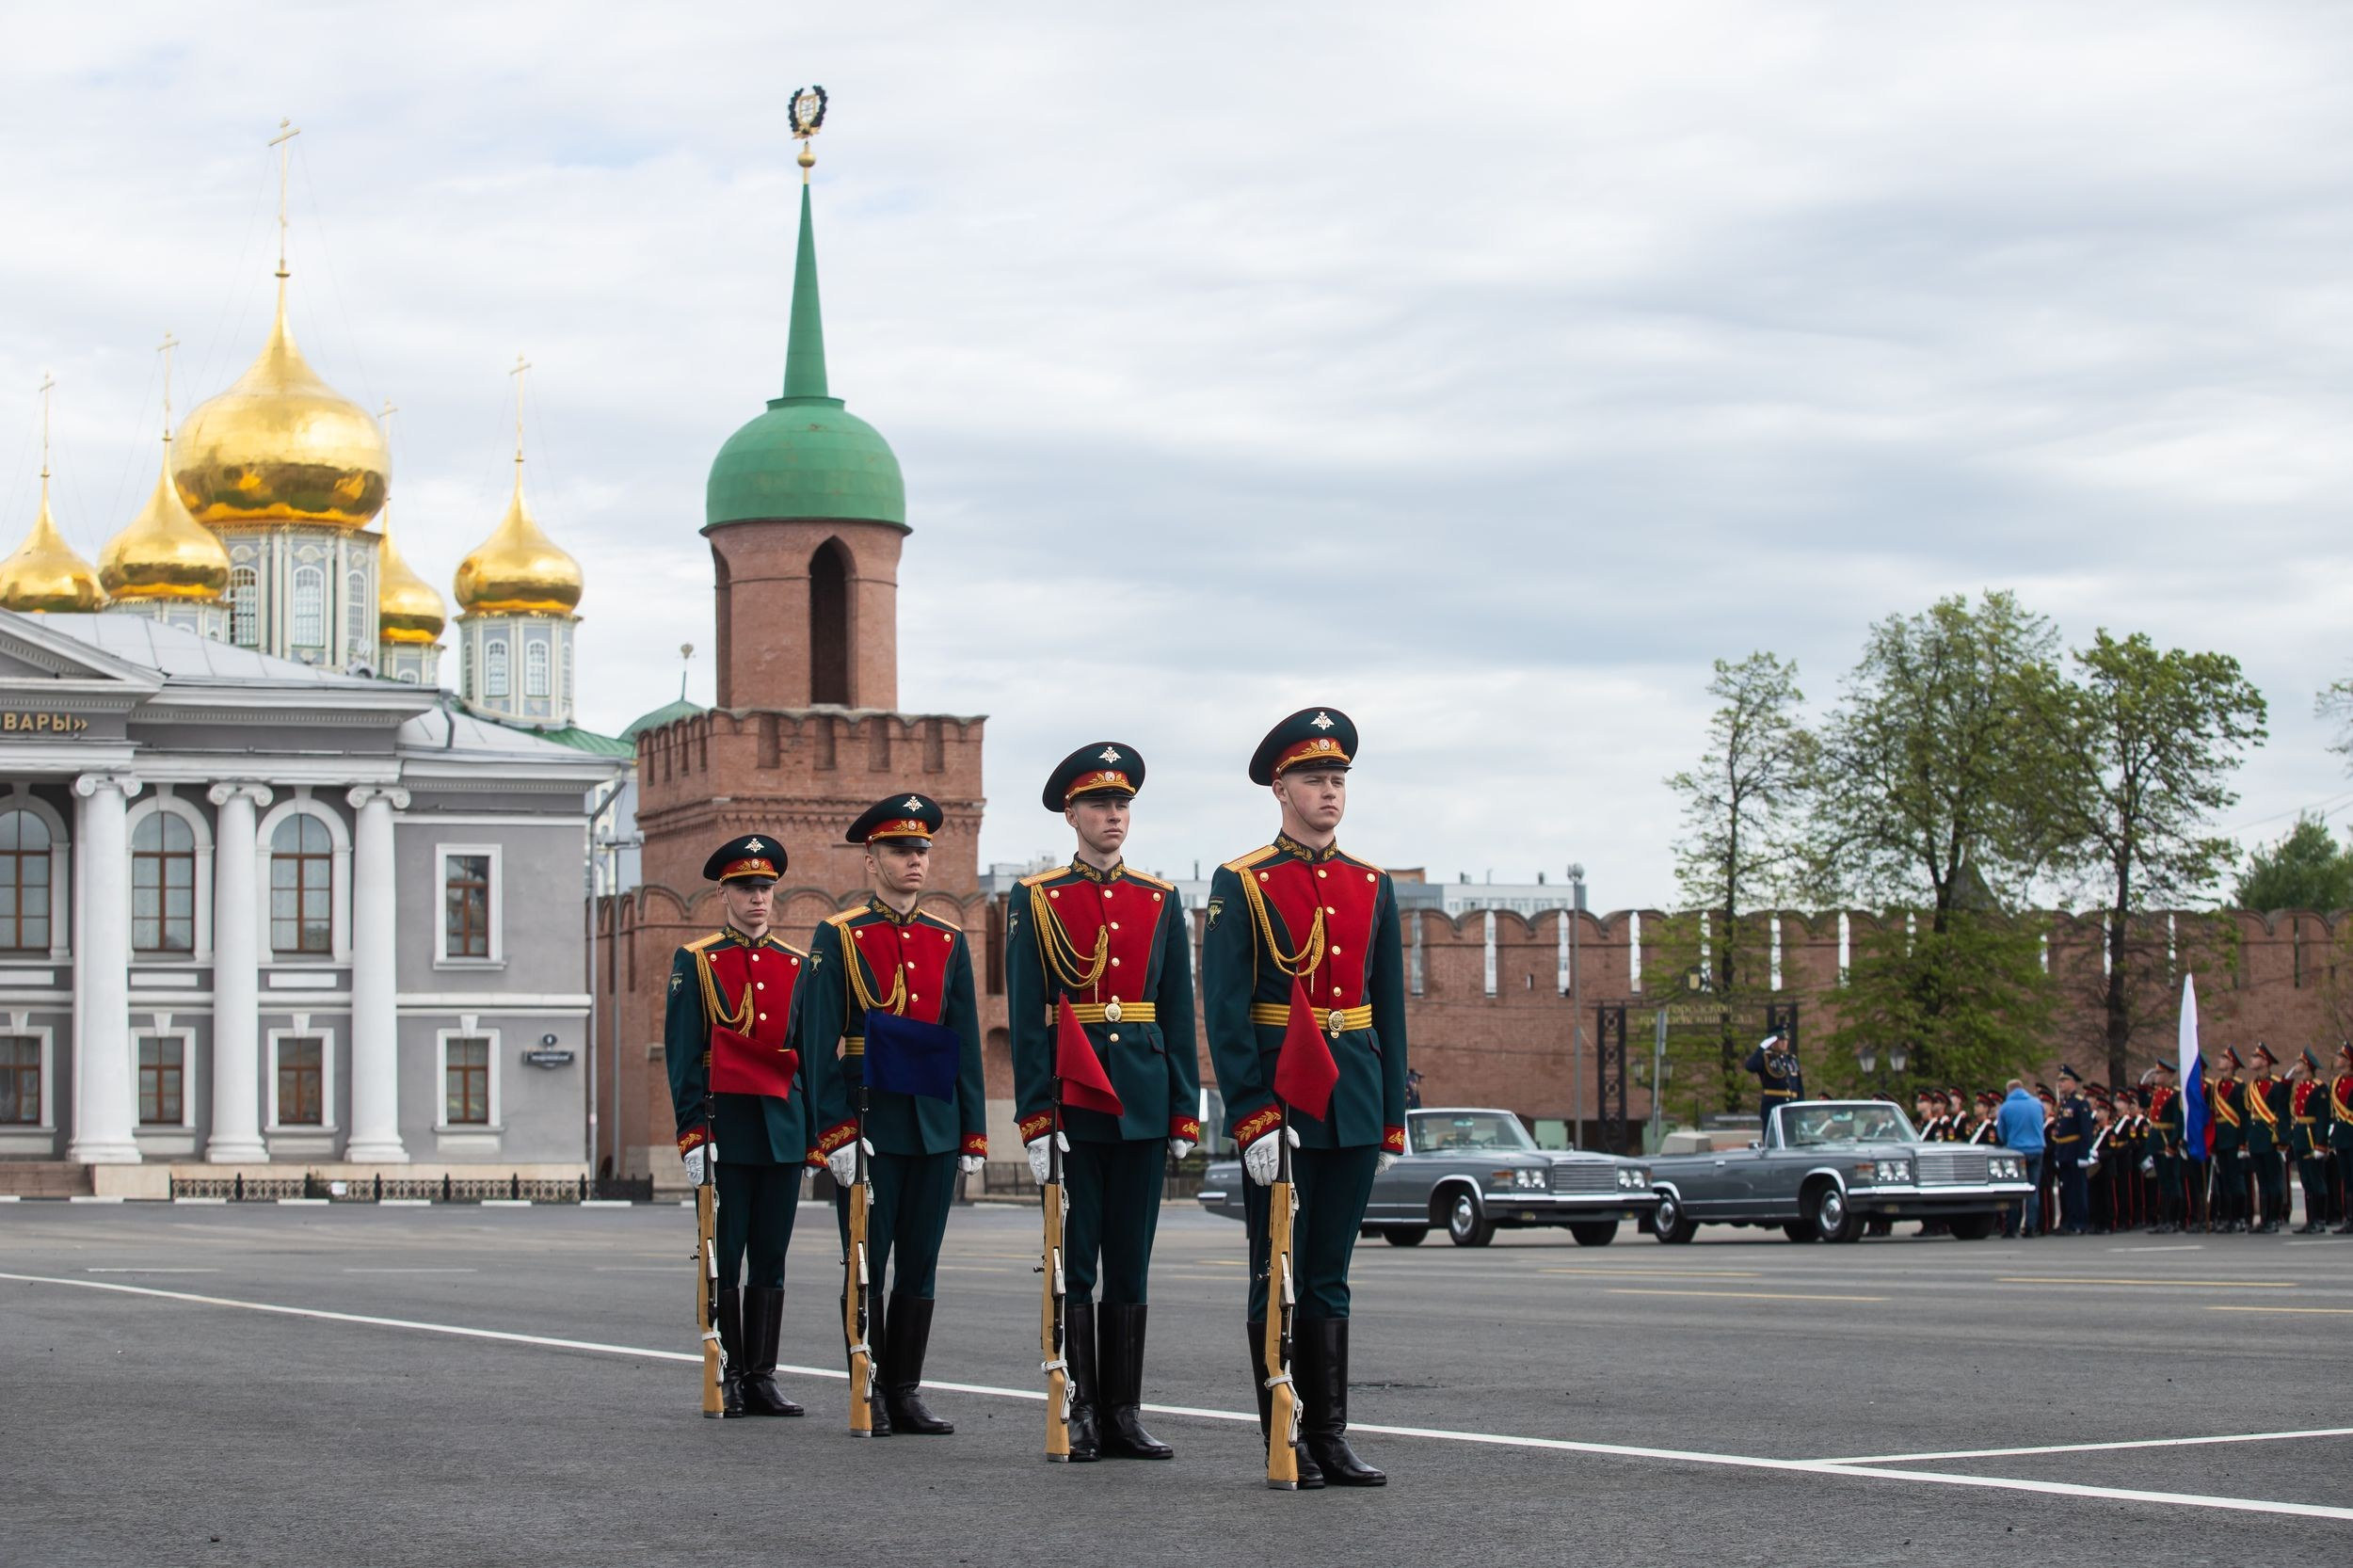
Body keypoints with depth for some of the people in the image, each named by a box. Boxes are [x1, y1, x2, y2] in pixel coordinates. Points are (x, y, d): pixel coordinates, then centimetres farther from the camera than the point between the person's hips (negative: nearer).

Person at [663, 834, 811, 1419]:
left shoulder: (796, 966, 12)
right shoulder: (696, 961, 2)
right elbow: (683, 1054, -3)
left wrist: (817, 1130, 9)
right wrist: (692, 1131, -11)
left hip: (783, 1129, 3)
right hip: (725, 1126, -3)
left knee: (770, 1260, 5)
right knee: (724, 1260, 0)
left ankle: (761, 1377, 9)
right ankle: (729, 1380, 5)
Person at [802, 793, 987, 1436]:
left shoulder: (948, 942, 11)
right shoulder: (839, 937, -1)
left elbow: (966, 1044, 11)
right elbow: (819, 1041, -6)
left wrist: (974, 1134, 5)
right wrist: (834, 1131, -13)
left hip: (936, 1127, 4)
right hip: (867, 1123, -4)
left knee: (920, 1267, 6)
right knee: (867, 1264, 1)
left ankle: (905, 1391, 13)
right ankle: (869, 1397, 8)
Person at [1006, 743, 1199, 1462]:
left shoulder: (1161, 903, 10)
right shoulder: (1035, 902, 1)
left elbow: (1179, 1017, 10)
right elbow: (1026, 1020, -2)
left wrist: (1184, 1114, 4)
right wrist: (1034, 1118, -10)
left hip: (1142, 1099, 3)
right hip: (1070, 1100, -3)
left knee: (1130, 1263, 5)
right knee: (1074, 1263, -1)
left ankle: (1122, 1414, 10)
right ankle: (1076, 1415, 3)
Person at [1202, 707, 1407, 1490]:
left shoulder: (1372, 887, 12)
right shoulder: (1240, 886, -3)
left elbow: (1391, 1012, 14)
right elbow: (1224, 1011, -8)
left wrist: (1392, 1120, 9)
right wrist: (1251, 1117, -16)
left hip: (1354, 1104, 4)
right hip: (1277, 1107, -4)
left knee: (1329, 1279, 8)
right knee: (1279, 1278, 1)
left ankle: (1330, 1437, 11)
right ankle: (1285, 1443, 6)